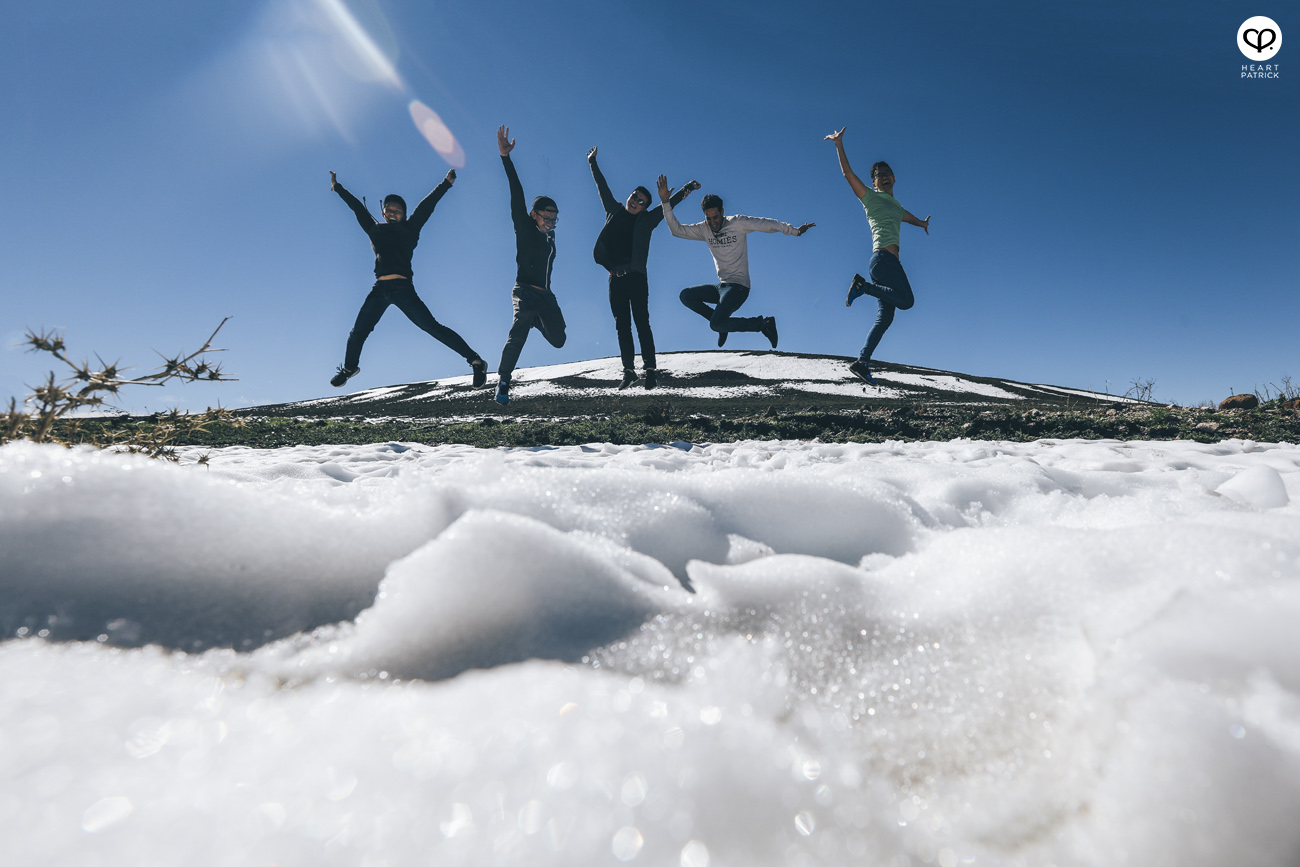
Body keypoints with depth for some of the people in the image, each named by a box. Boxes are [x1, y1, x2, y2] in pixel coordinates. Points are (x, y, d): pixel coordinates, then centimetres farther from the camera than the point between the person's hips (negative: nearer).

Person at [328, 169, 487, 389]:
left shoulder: (409, 229, 11)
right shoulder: (375, 229, 20)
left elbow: (426, 206, 11)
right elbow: (357, 207, 32)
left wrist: (446, 183, 12)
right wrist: (338, 188, 44)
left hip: (403, 288, -4)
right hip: (379, 289, 4)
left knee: (433, 327, -12)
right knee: (357, 332, 11)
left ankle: (475, 361, -11)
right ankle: (349, 367, 38)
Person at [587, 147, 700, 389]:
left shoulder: (646, 220, 8)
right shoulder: (614, 211, 16)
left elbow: (667, 204, 11)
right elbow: (602, 188, 25)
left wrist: (686, 189, 5)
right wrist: (593, 164, 34)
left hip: (636, 277, -3)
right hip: (615, 278, 3)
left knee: (641, 323, -8)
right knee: (622, 325, 2)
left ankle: (650, 369, -9)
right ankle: (628, 371, 4)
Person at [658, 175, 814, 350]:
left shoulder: (737, 223, -6)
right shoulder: (704, 229, 6)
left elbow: (767, 224, -7)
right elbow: (676, 230, 2)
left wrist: (795, 230, -14)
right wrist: (665, 202, -8)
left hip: (739, 286, -7)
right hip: (721, 286, 7)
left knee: (716, 325, -24)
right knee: (686, 295, 3)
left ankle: (763, 323, -7)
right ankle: (722, 320, 5)